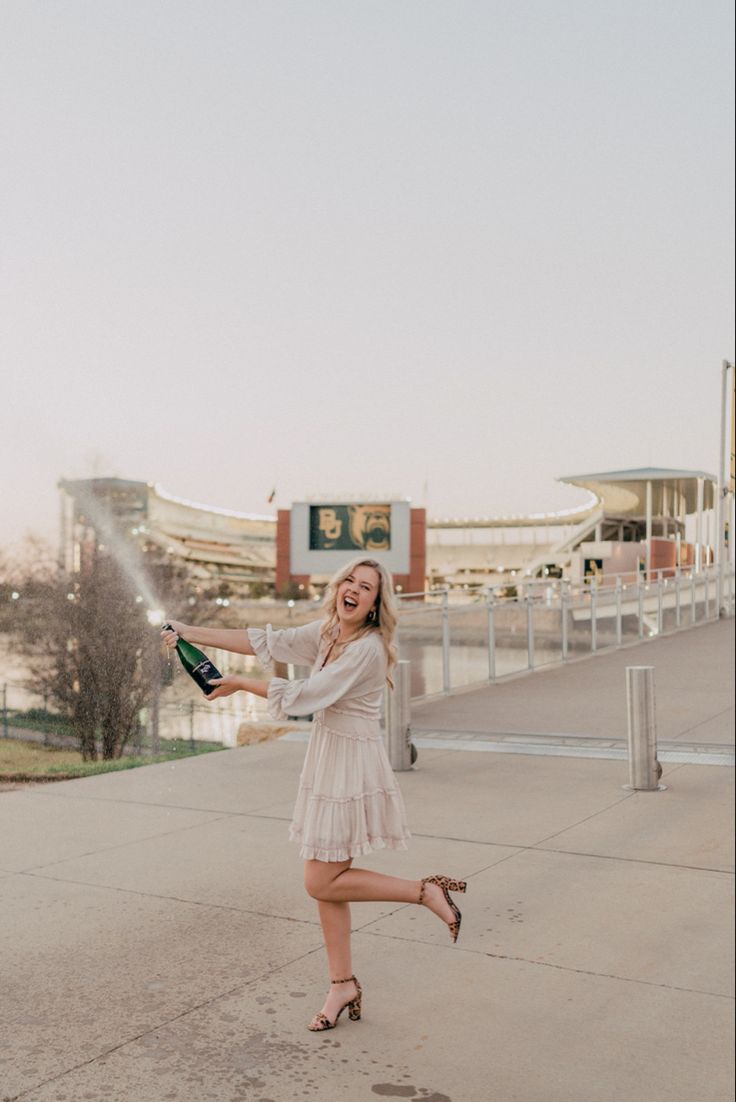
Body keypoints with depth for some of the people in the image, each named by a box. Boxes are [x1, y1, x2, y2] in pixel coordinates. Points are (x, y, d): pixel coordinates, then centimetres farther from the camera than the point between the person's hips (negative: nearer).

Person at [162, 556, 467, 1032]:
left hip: (352, 765, -8)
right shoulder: (326, 632, 6)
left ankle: (426, 891, 7)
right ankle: (343, 985, 23)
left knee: (322, 883, -3)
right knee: (326, 879, 11)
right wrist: (189, 632, 3)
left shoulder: (367, 648, -19)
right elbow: (266, 642, 6)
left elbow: (307, 695, -20)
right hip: (327, 759, 8)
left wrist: (240, 684, -10)